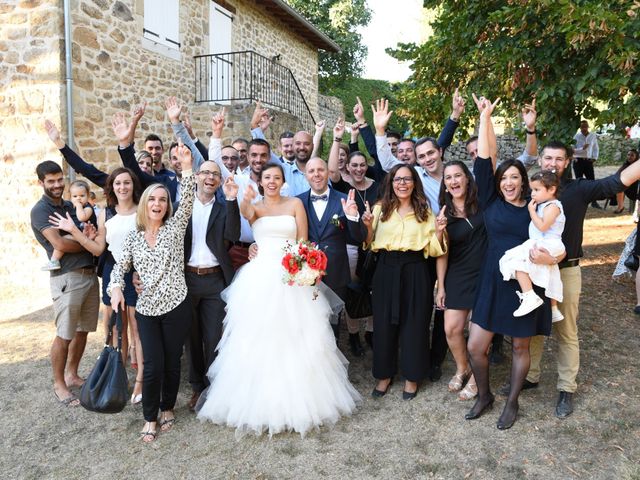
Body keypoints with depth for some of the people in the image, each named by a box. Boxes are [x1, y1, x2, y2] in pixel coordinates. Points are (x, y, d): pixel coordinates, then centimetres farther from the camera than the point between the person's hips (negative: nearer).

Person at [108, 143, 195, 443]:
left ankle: (168, 407, 33)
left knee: (172, 362, 9)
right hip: (146, 309, 1)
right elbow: (120, 266, 9)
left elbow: (187, 201, -15)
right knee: (153, 365, -2)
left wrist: (187, 167, -27)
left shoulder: (175, 227, 0)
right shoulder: (133, 237, 7)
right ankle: (150, 417, 19)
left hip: (176, 306, -1)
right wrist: (116, 288, -12)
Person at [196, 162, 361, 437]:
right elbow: (246, 213, -18)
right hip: (260, 278, 0)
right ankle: (258, 399, 16)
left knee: (294, 337, 2)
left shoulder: (295, 204, 8)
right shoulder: (254, 206, 8)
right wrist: (246, 200, -41)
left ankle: (298, 398, 18)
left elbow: (303, 241, 3)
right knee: (258, 338, 1)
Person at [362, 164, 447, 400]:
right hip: (386, 272, 1)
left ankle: (412, 376, 27)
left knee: (414, 324, 8)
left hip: (415, 274, 0)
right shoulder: (380, 209, 4)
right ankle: (384, 374, 28)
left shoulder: (425, 211, 5)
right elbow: (371, 246, 4)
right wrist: (368, 227, -12)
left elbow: (432, 250, 2)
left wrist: (439, 231, -15)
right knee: (384, 323, 8)